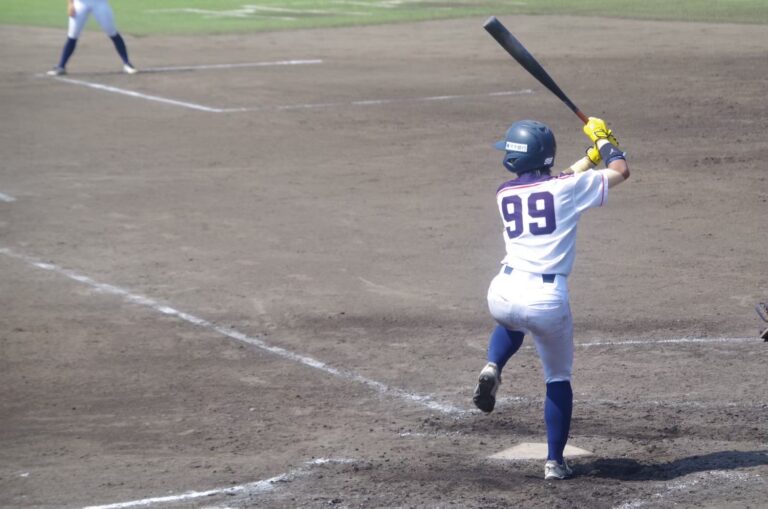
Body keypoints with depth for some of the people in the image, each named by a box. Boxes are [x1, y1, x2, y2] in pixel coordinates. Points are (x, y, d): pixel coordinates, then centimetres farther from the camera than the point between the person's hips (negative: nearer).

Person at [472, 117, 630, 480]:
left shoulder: (505, 195, 11)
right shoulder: (568, 188, -1)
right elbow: (621, 171, 11)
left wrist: (590, 156, 34)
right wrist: (603, 140, 28)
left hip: (503, 293, 3)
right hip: (548, 300, -3)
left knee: (511, 322, 41)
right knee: (558, 379, 17)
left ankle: (492, 368, 10)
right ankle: (554, 461, 16)